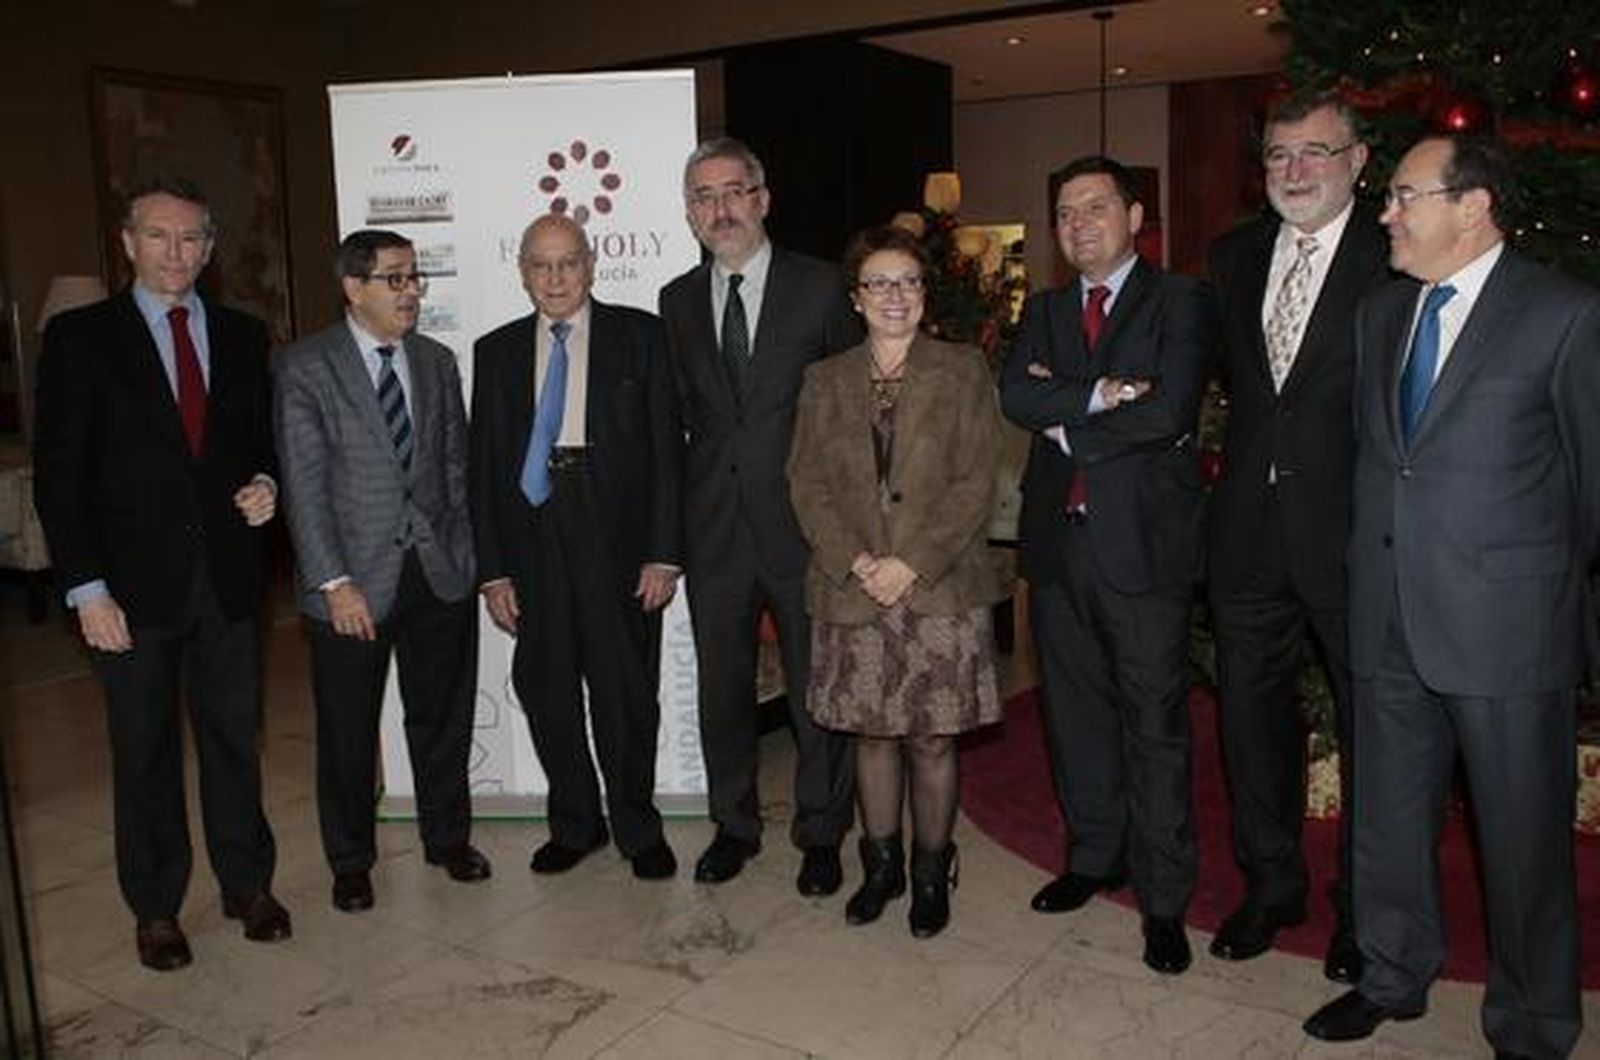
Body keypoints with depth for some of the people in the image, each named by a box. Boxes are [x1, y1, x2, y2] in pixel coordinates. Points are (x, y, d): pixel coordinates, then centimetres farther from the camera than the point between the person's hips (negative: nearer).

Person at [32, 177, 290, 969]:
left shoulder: (243, 336, 8)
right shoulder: (79, 337, -2)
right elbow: (58, 473, -5)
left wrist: (266, 484, -8)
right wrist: (86, 589, -11)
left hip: (227, 575, 3)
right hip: (134, 583, -2)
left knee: (234, 738, 12)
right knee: (145, 752, 9)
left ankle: (248, 884, 28)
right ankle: (156, 909, 24)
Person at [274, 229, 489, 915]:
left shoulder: (437, 362, 10)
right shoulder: (304, 368, -5)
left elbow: (457, 465, 12)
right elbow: (303, 485, -9)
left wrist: (466, 552, 4)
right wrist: (334, 582, -14)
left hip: (441, 574, 4)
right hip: (354, 580, -4)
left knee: (443, 718, 14)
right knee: (347, 731, 9)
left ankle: (448, 838, 33)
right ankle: (350, 861, 27)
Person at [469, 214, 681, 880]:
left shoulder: (639, 335, 3)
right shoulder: (497, 351, 10)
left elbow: (667, 445, -1)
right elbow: (483, 464, 8)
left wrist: (665, 551, -8)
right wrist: (492, 570, 2)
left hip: (618, 540, -2)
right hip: (531, 545, 3)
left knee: (625, 690, 5)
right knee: (544, 689, 10)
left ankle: (637, 827, 25)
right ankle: (574, 823, 29)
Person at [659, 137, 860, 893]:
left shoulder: (820, 287, -3)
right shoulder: (677, 301, 8)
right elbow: (684, 412, 11)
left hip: (803, 522, -3)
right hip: (714, 527, 3)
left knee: (816, 689, 8)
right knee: (721, 688, 14)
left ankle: (820, 833, 26)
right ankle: (734, 824, 33)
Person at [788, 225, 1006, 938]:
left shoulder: (963, 371, 3)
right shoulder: (825, 380, 11)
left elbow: (976, 484, -4)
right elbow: (807, 484, 5)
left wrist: (913, 564, -14)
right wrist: (854, 562, -10)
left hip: (940, 589, -2)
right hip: (852, 590, 2)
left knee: (932, 739, 4)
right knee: (871, 734, 10)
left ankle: (931, 873, 22)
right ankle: (880, 866, 27)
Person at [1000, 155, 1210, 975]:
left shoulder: (1177, 302, 0)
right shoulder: (1044, 310, 15)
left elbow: (1167, 411, -15)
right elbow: (1015, 395, -3)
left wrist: (1068, 427, -8)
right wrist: (1097, 396, -16)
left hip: (1142, 539, -5)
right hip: (1059, 537, 5)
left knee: (1155, 721, -1)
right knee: (1076, 711, 14)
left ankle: (1164, 898, 10)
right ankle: (1095, 857, 30)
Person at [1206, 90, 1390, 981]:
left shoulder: (1397, 258, -9)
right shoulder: (1234, 257, 8)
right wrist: (1254, 452, 7)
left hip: (1353, 533, -5)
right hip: (1252, 529, 5)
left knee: (1372, 724, 9)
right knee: (1253, 713, 14)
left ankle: (1366, 909, 28)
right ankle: (1271, 886, 33)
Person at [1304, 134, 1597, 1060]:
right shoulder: (1382, 313, 10)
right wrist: (1370, 581, 9)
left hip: (1506, 629, -5)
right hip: (1391, 623, 6)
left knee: (1523, 836, 9)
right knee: (1389, 819, 17)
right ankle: (1394, 976, 38)